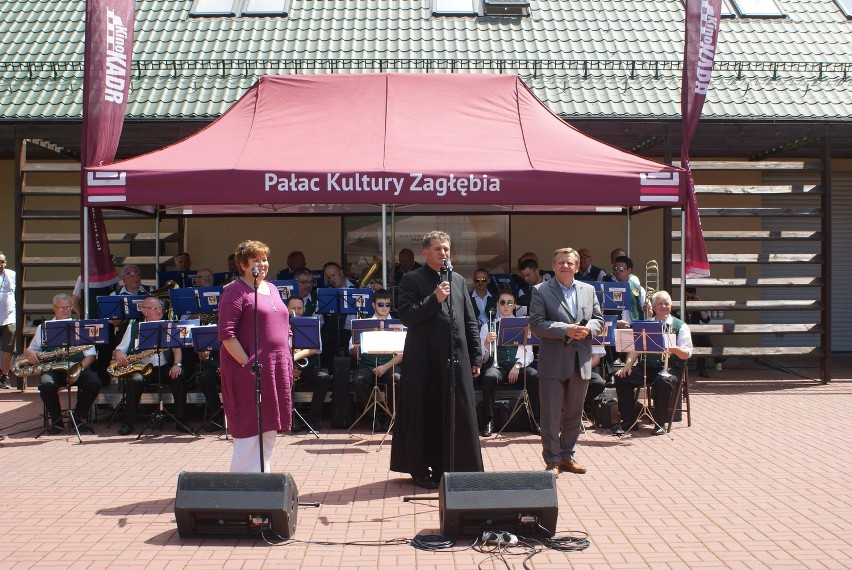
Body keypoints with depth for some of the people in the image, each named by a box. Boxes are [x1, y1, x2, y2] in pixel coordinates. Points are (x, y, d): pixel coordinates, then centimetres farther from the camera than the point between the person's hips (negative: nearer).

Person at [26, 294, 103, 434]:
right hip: (53, 369, 0)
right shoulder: (43, 328, 17)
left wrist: (80, 366, -12)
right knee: (46, 385, -34)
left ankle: (80, 417, -5)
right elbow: (30, 350, 19)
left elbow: (90, 355, 8)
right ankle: (57, 421, -10)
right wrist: (29, 353, -7)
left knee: (94, 382, -30)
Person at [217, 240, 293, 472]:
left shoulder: (272, 290, 17)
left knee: (269, 431, 14)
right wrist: (246, 363, -19)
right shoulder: (235, 292, -8)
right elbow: (226, 335, -16)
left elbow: (284, 328, 21)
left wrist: (287, 360, 11)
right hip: (250, 372, -8)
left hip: (276, 370, 8)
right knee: (250, 432, -3)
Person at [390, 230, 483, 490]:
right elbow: (405, 316, -11)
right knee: (423, 415, 3)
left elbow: (470, 322, 15)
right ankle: (420, 469, 15)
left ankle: (452, 467, 17)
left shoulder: (458, 280, 14)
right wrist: (434, 299, -19)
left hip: (456, 359, 5)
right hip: (425, 359, -5)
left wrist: (475, 358, 10)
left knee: (459, 415, 5)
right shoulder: (412, 280, -1)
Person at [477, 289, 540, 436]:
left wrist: (518, 366, -10)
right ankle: (488, 422, -26)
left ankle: (536, 421, -20)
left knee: (535, 376, -32)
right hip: (496, 366, -1)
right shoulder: (487, 327, 14)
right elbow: (483, 358, 8)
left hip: (518, 366, 1)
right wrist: (486, 343, -13)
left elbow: (528, 354, 10)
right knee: (489, 377, -37)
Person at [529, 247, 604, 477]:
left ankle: (567, 456, 28)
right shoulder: (540, 291, -3)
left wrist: (588, 329, -10)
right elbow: (536, 324, -12)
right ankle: (552, 460, 11)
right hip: (553, 362, -5)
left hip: (581, 363, 5)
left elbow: (598, 319, 13)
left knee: (574, 415, 14)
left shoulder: (588, 290, 12)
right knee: (551, 415, 1)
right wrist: (565, 330, -21)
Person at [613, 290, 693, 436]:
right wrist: (628, 364, -12)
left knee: (663, 381, -38)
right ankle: (628, 420, -10)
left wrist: (674, 348, -24)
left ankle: (660, 423, -19)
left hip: (670, 367, -3)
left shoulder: (680, 326, 8)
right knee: (621, 378, -22)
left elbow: (687, 354, -1)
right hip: (646, 366, 3)